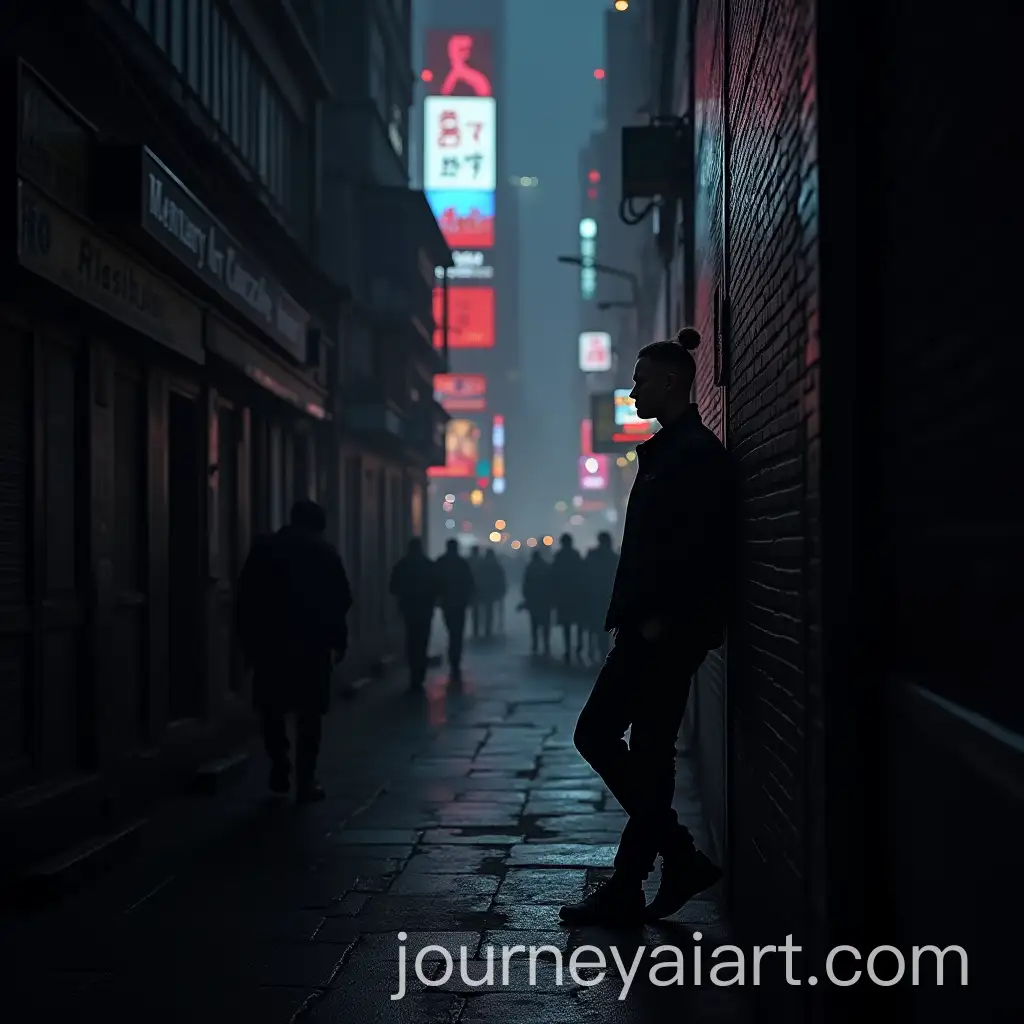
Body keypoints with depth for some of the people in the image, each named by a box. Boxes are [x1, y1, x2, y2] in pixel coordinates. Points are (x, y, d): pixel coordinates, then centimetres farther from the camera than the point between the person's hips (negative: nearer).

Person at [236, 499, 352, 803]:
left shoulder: (263, 548, 6)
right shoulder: (325, 551, 3)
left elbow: (246, 597, 3)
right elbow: (341, 599, -1)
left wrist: (248, 641, 6)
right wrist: (338, 640, 6)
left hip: (270, 640, 1)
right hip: (312, 642, -1)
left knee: (272, 707, 15)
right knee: (309, 712, 3)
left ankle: (279, 767, 6)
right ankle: (305, 780, 1)